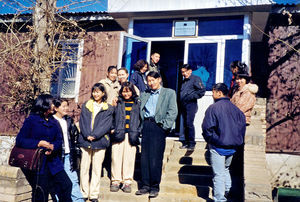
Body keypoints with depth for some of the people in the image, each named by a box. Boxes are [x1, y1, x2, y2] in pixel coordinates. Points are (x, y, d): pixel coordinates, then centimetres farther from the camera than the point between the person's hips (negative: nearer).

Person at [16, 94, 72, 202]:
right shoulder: (31, 120, -1)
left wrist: (53, 147, -15)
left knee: (66, 185, 0)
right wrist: (39, 143, -19)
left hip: (53, 162, 5)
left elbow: (59, 140, 8)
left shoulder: (54, 122, 14)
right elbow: (20, 140, -7)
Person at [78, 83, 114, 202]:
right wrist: (87, 135, -11)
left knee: (97, 168, 1)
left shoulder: (108, 109, 7)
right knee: (84, 167, 3)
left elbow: (105, 125, -2)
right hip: (85, 140, 2)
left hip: (100, 141, -1)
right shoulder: (85, 106, 12)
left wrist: (94, 135, -14)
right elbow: (83, 122, 4)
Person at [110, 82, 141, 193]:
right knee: (116, 157, 0)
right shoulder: (117, 102, 10)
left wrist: (138, 131, 3)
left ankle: (127, 182, 10)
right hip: (118, 133, 0)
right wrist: (112, 129, 0)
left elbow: (141, 119, 13)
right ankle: (115, 181, 11)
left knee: (129, 158, 0)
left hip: (131, 134, 0)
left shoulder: (137, 104, 12)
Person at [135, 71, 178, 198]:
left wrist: (164, 126, -11)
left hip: (158, 126, -4)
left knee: (155, 158, -4)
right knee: (144, 157, 4)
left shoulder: (169, 93, 6)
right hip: (146, 125, 4)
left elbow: (172, 112, -2)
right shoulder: (144, 94, 20)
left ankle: (155, 187, 7)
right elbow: (141, 110, 18)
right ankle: (145, 185, 14)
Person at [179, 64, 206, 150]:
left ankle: (191, 143, -5)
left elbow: (202, 90, -12)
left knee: (189, 123, -12)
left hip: (191, 104, -8)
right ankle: (186, 142, 17)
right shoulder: (183, 81, 20)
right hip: (183, 105, 8)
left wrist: (193, 96, -12)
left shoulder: (195, 79, -3)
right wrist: (180, 103, 14)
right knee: (185, 124, 10)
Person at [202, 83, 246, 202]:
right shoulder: (235, 108, 3)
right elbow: (243, 125, 8)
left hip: (218, 146, -6)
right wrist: (237, 141, 15)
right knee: (226, 170, 26)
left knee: (218, 174, 3)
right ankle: (226, 192, 33)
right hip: (232, 147, 6)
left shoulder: (213, 108, -14)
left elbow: (207, 128, -16)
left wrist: (209, 140, 1)